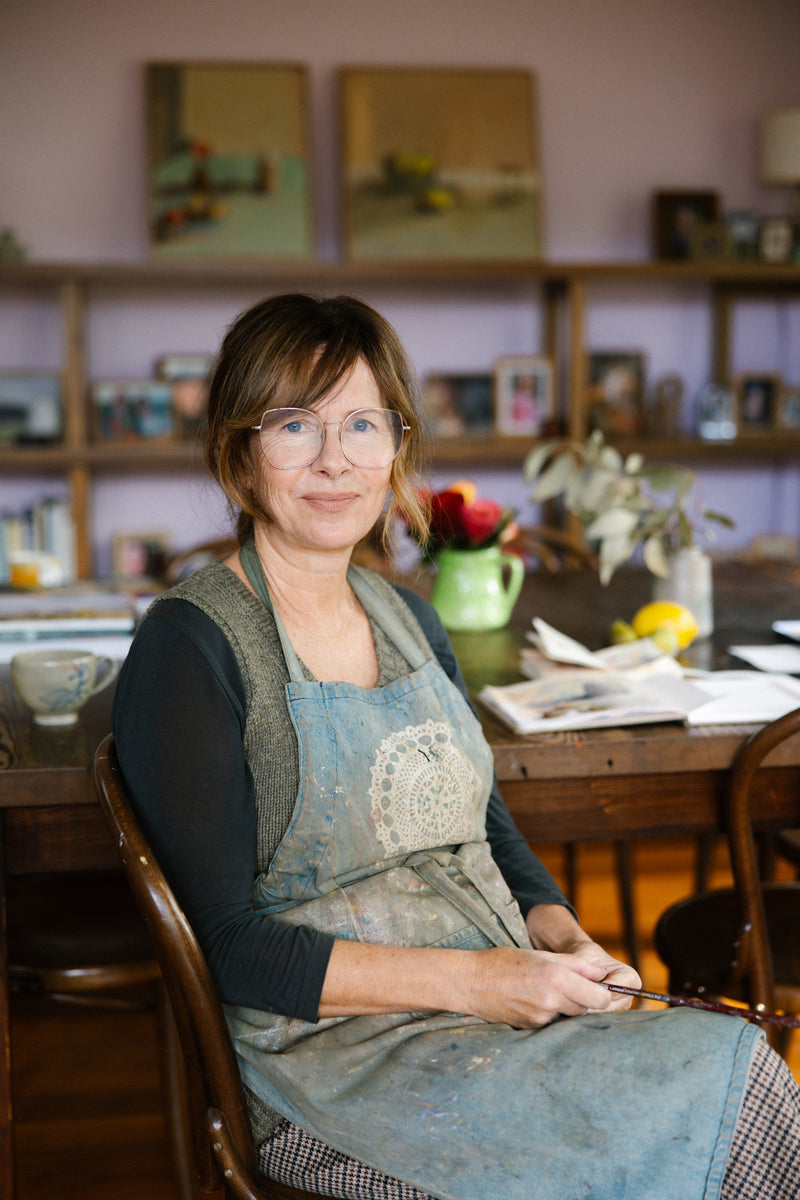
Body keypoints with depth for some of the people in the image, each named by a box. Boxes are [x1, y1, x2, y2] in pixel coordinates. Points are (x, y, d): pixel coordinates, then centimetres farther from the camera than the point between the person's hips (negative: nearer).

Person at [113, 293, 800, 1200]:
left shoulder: (409, 620, 13)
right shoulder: (190, 649, -9)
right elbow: (224, 941, -14)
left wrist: (554, 926, -2)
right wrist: (473, 980, -19)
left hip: (505, 1007, 7)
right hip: (332, 1058, -7)